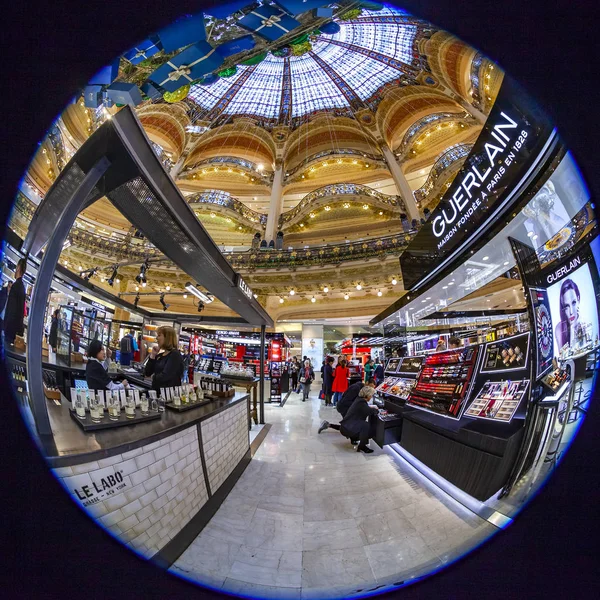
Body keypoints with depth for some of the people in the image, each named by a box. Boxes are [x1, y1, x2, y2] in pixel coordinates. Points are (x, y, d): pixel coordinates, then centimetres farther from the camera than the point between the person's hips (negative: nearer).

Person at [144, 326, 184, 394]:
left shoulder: (175, 355, -13)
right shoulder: (160, 355, 11)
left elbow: (164, 376, -19)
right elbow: (147, 373, 8)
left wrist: (154, 377, 1)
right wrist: (152, 356, 0)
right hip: (156, 392, 7)